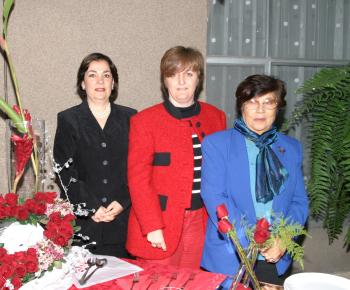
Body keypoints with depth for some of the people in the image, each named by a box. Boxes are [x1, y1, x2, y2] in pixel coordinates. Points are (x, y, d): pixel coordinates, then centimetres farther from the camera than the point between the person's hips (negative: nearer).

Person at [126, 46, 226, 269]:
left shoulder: (216, 117, 8)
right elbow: (138, 179, -7)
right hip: (161, 225, -3)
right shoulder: (145, 121, -4)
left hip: (202, 223, 3)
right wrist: (152, 227, -12)